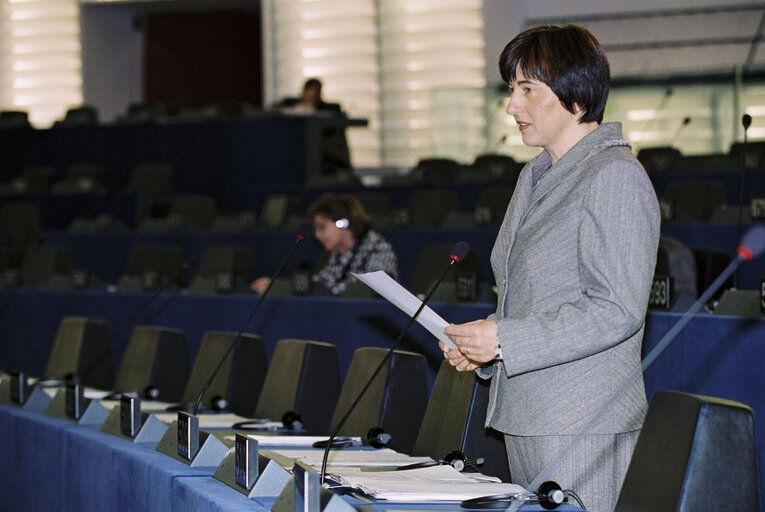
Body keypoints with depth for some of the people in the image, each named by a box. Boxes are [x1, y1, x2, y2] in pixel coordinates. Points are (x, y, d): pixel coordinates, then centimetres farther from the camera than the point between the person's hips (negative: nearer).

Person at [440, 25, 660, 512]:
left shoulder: (616, 177, -12)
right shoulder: (537, 176, 18)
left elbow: (617, 310, -19)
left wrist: (506, 340, -20)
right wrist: (478, 346, 8)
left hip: (582, 424, -9)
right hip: (525, 415, 9)